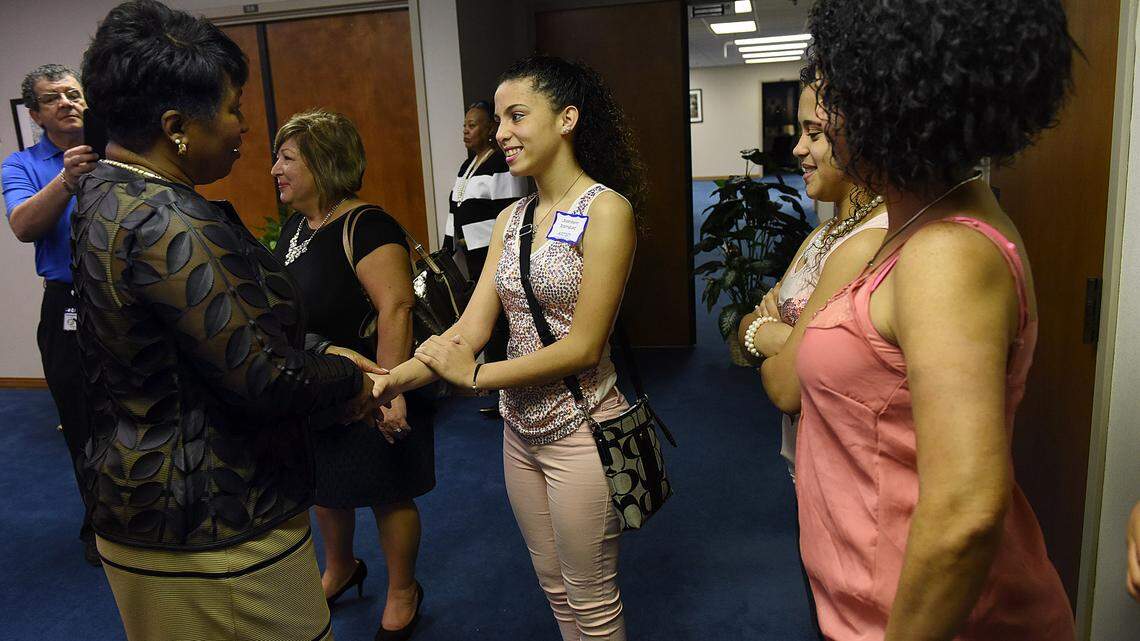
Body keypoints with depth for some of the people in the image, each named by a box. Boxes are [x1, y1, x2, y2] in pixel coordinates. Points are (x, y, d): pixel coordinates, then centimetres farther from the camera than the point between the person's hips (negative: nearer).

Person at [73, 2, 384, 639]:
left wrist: (323, 357, 5)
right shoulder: (167, 223, -26)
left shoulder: (106, 197, 6)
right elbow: (263, 381, -27)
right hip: (214, 526, -10)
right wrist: (350, 382, -9)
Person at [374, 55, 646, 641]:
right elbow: (469, 329, 0)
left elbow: (584, 346, -19)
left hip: (580, 430, -7)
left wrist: (474, 377, -15)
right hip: (521, 427, 7)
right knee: (554, 587, 22)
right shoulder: (511, 219, 6)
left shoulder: (605, 209, -15)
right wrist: (389, 382, -13)